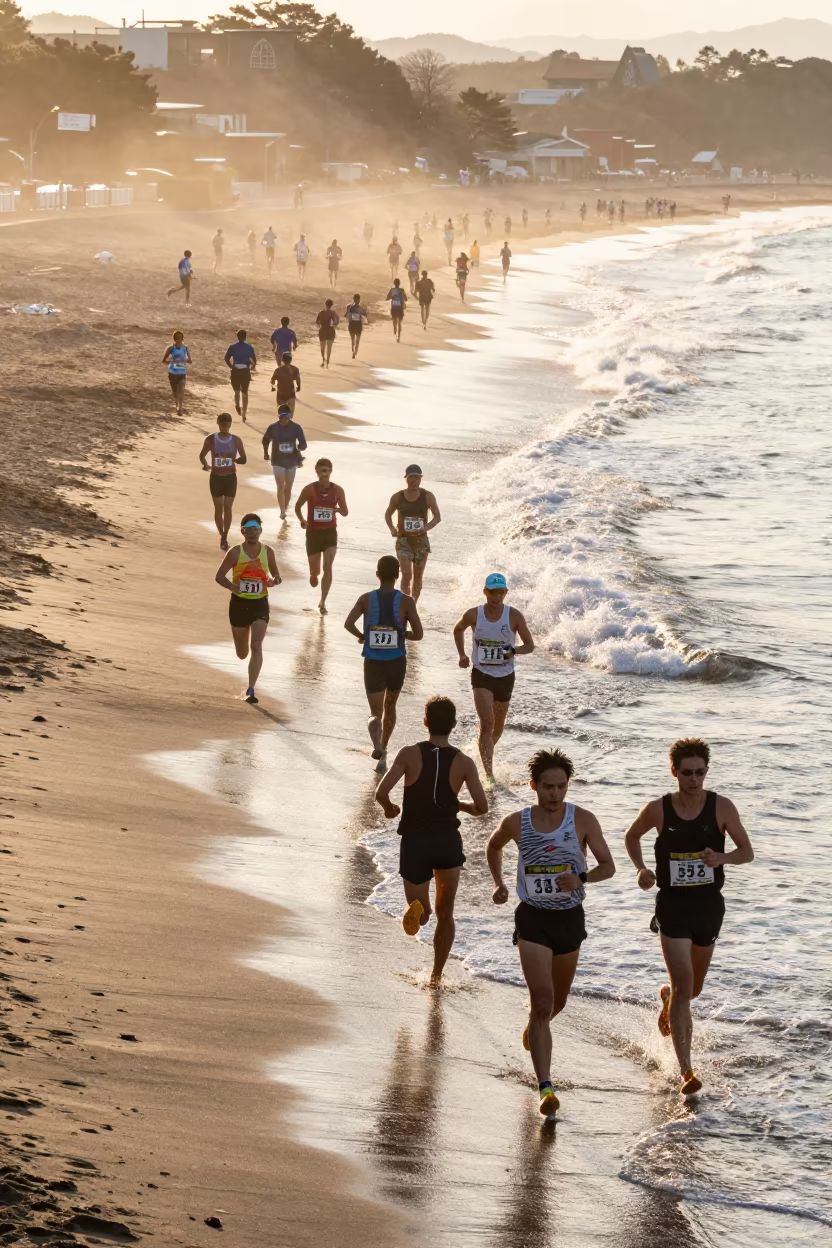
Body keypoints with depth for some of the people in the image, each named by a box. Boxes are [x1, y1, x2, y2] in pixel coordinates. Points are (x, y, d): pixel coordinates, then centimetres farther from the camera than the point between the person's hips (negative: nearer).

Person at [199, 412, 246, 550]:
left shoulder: (236, 440, -5)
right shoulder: (211, 439, -5)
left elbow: (243, 459, 1)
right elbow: (202, 455, 4)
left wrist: (232, 460, -10)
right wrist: (205, 465, -9)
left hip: (231, 478, 0)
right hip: (216, 478, 0)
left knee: (227, 508, 0)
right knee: (218, 508, 6)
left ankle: (225, 537, 7)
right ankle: (223, 537, 19)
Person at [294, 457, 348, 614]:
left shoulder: (337, 490, -5)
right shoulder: (310, 489, -10)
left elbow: (345, 512, 6)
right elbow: (298, 506, 3)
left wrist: (338, 509, -16)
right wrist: (302, 520, -14)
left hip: (330, 532, 1)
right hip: (313, 532, 0)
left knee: (328, 567, -11)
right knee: (315, 571, 5)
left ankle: (323, 602, -1)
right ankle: (314, 575, 45)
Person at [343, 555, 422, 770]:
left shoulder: (366, 599, -5)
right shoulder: (406, 602, -7)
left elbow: (348, 623, -16)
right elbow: (418, 634, -10)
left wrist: (361, 636, 4)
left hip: (373, 663, 0)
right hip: (396, 663, 0)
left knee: (375, 712, 2)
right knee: (390, 707, 22)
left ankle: (377, 745, -29)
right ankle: (383, 755, 28)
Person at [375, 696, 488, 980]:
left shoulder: (409, 755, -7)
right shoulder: (464, 763, -4)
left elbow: (381, 792, -16)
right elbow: (482, 807, -7)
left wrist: (389, 808, 7)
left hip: (414, 842, -1)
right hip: (448, 842, 1)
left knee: (422, 914, 11)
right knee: (445, 914, 20)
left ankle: (416, 910, -26)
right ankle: (436, 974, 20)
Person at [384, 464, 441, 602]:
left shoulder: (427, 496, -4)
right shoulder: (398, 497, -3)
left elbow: (437, 517, -3)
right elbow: (388, 515, 11)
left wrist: (427, 527, -22)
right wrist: (392, 528, -8)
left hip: (421, 540, 1)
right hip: (403, 540, -1)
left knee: (418, 576, 9)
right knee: (407, 574, -16)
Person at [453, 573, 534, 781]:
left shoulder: (514, 616, -9)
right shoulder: (473, 615, -7)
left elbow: (529, 645, -5)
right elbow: (458, 630, 15)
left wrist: (514, 651, -24)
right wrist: (462, 655, 6)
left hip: (505, 676, 2)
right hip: (481, 675, -2)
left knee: (498, 727, 17)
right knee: (487, 723, -18)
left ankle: (485, 754, 49)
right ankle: (489, 774, -21)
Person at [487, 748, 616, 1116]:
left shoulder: (583, 820, -8)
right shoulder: (517, 823, -6)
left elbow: (608, 866, -6)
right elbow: (493, 847, 16)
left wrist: (581, 879, -26)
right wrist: (498, 884, 3)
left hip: (570, 919, 2)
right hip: (533, 920, -2)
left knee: (557, 1002, 19)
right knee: (542, 1001, -15)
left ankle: (533, 1029, 56)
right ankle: (545, 1088, -17)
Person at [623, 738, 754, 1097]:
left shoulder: (721, 807, -7)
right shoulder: (658, 810, -8)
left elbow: (747, 851, -3)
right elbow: (631, 836, 11)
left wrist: (723, 858, -24)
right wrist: (641, 869, -7)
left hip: (708, 905, 3)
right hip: (673, 907, -3)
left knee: (693, 989, 20)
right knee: (683, 987, -14)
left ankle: (667, 998, 58)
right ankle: (686, 1071, -14)